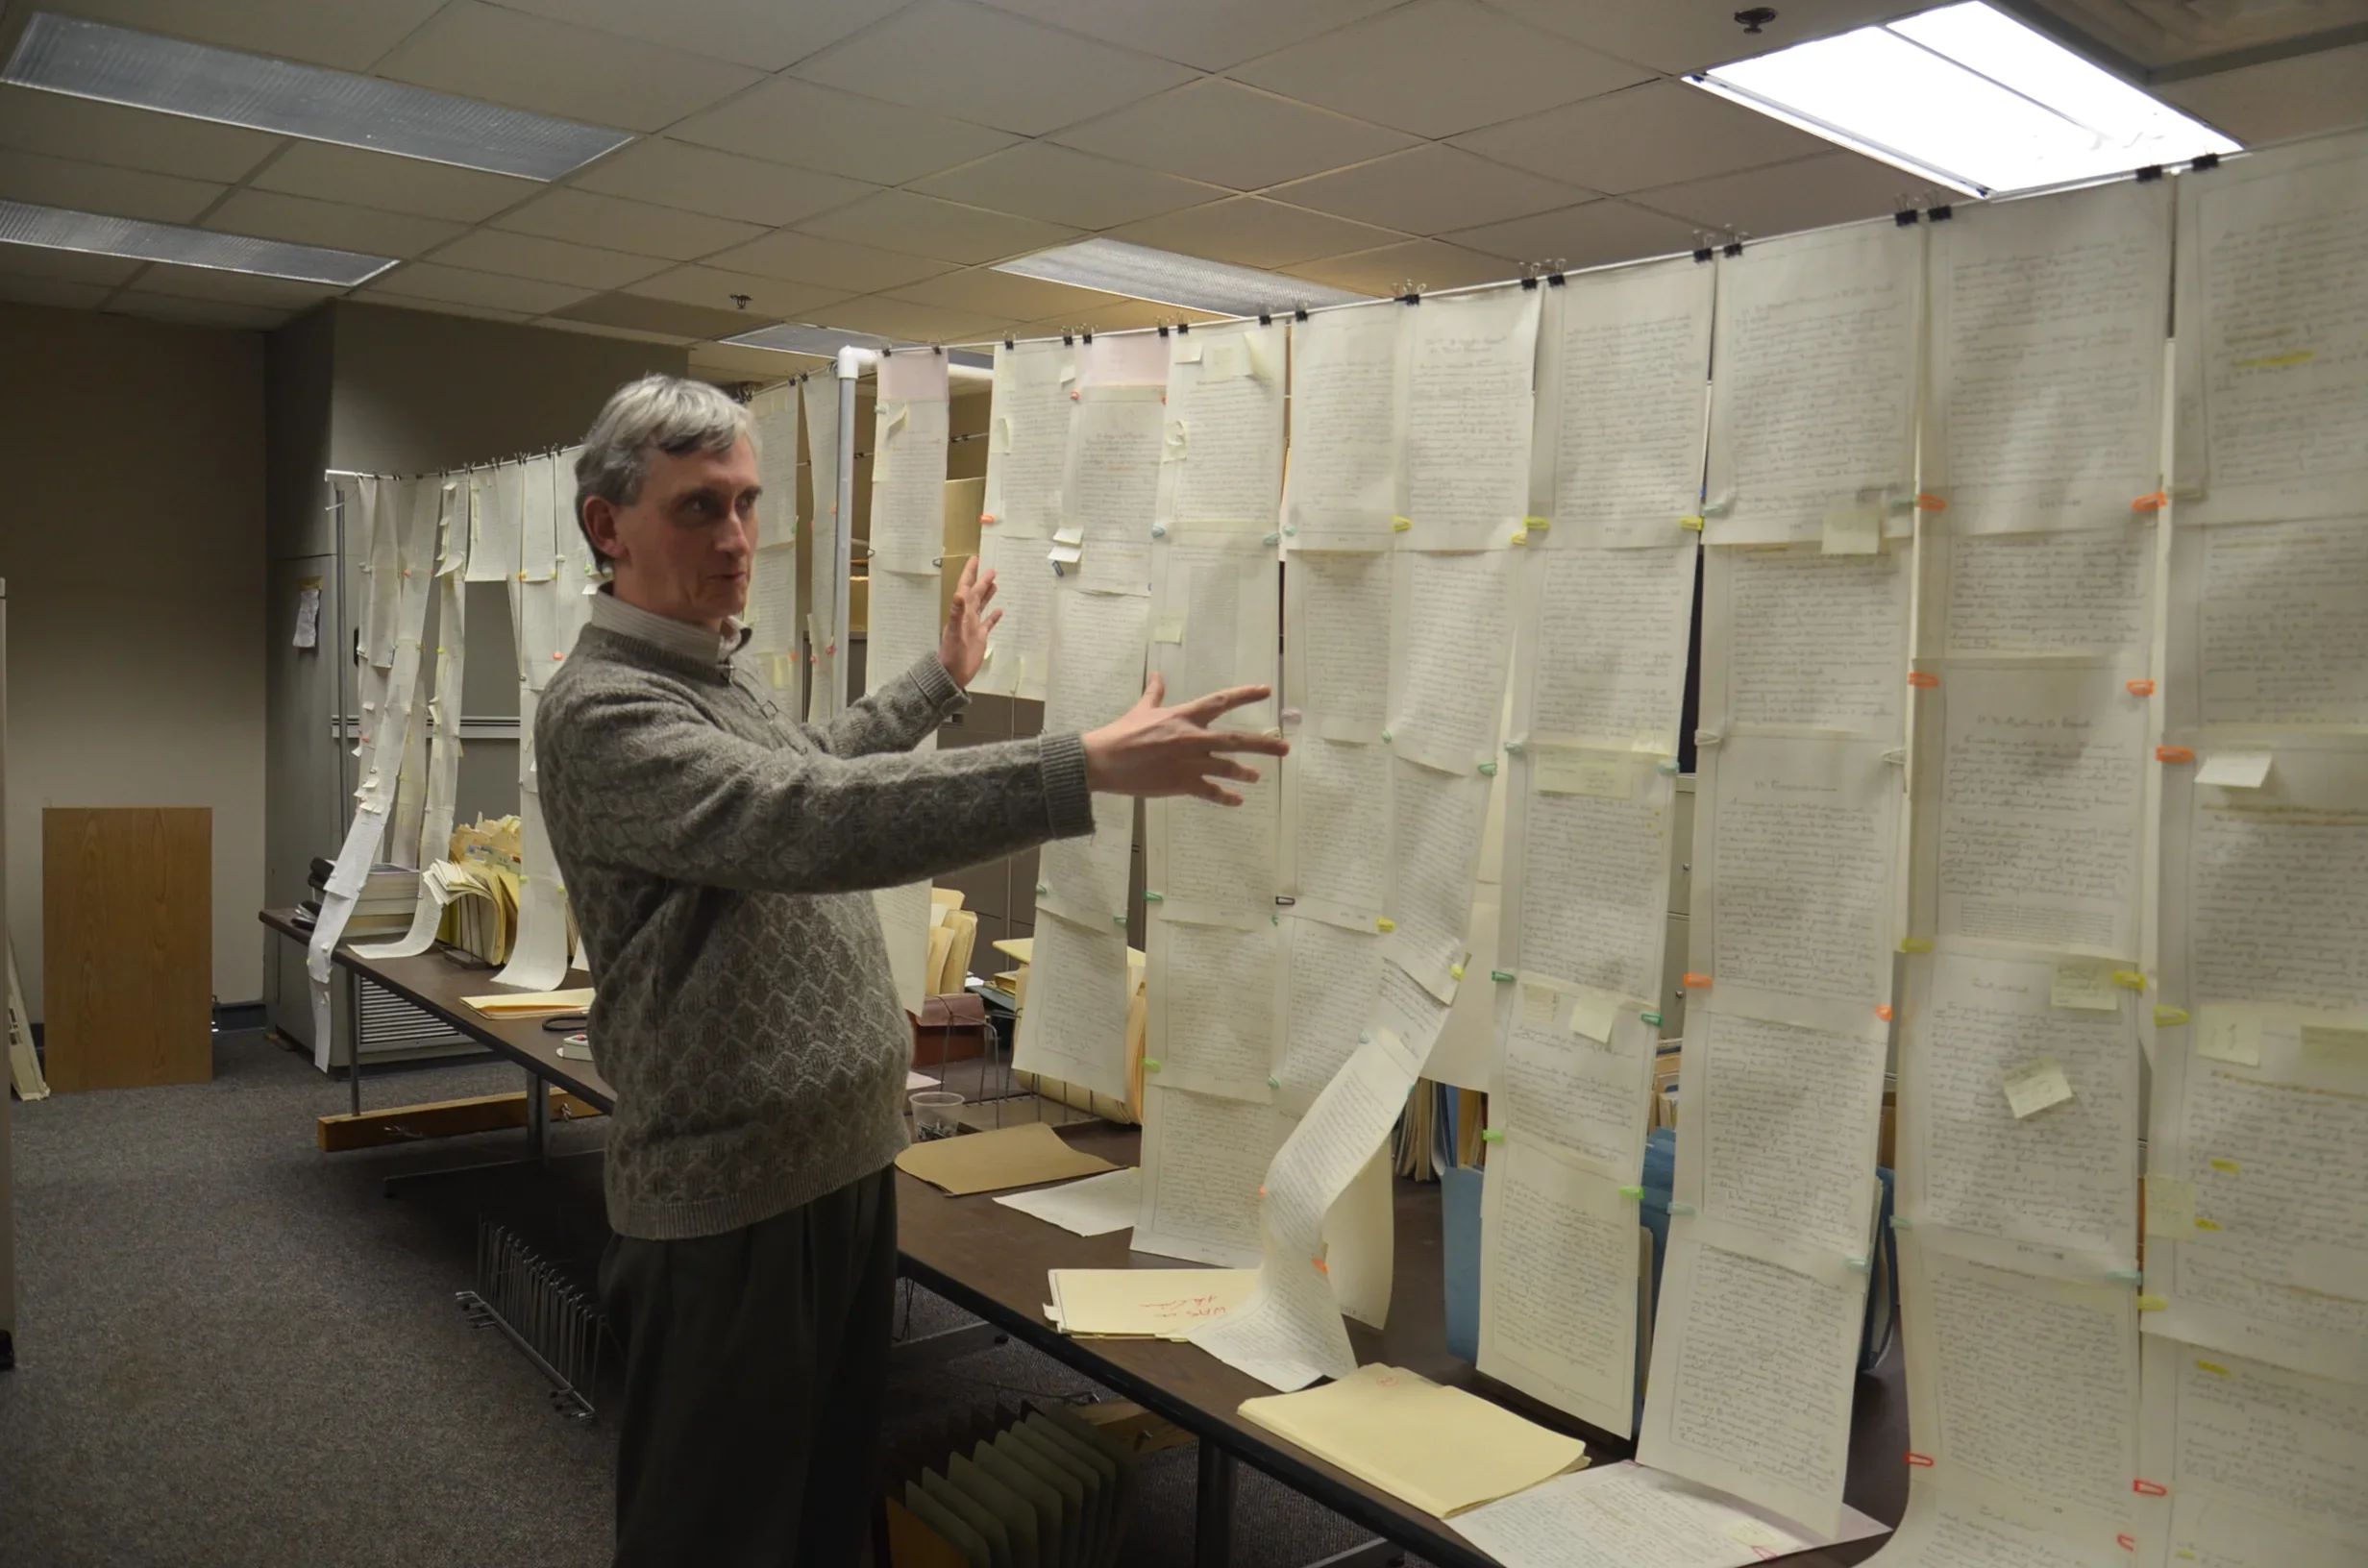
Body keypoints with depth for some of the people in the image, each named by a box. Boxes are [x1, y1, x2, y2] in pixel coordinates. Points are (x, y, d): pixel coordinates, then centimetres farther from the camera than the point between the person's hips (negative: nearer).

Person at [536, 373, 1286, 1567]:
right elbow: (808, 820, -35)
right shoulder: (603, 710, -19)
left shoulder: (721, 672, 11)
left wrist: (944, 676, 41)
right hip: (733, 1192, -9)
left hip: (847, 1156, 9)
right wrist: (1089, 769, -39)